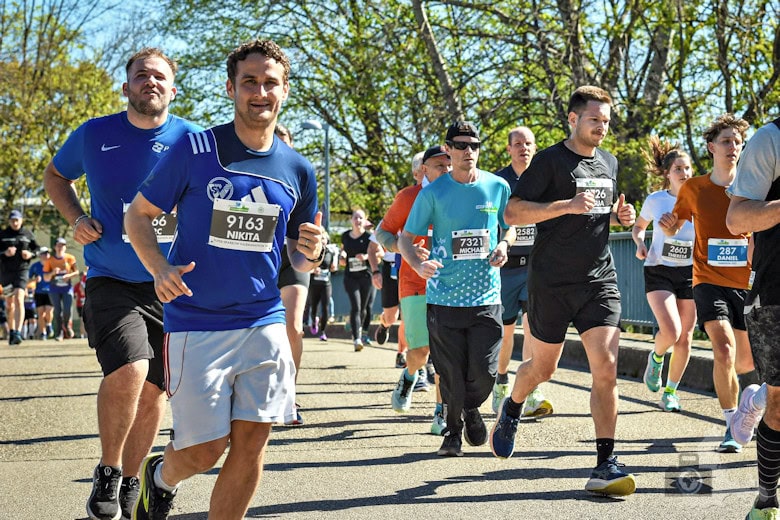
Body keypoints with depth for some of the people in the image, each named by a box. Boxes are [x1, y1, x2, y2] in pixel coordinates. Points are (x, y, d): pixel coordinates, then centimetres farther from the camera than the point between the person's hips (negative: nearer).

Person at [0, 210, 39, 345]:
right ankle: (11, 330, 28)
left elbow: (37, 249, 13)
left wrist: (31, 254, -7)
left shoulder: (28, 235, 5)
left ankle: (18, 332, -25)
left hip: (22, 270, -2)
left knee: (19, 299, -19)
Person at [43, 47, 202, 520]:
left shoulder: (192, 140, -3)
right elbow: (56, 176, 18)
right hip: (111, 281, -1)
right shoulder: (93, 135, -1)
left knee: (154, 392, 7)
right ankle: (107, 474, 0)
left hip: (171, 285, 2)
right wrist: (76, 219, 0)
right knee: (128, 371, -24)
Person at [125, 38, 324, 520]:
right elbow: (138, 215, 1)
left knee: (252, 440, 1)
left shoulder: (298, 170, 5)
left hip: (265, 323, 3)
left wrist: (312, 253, -8)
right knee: (205, 450, -1)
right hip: (196, 323, -3)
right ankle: (162, 476, 34)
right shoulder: (194, 150, -6)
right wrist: (160, 269, -17)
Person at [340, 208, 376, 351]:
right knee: (355, 307, -13)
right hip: (350, 276, 0)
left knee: (365, 307, 9)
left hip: (366, 275, 0)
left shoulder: (368, 236, -1)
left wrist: (367, 256, -16)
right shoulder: (345, 236, 7)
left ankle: (363, 332, 35)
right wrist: (341, 257, 4)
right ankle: (356, 339, -18)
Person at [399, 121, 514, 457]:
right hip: (443, 297, -1)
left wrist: (504, 245, -3)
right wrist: (419, 265, -17)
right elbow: (406, 238, 3)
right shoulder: (433, 193, -1)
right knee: (450, 373, 3)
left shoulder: (498, 187, 4)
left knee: (484, 371, -3)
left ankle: (471, 409, 29)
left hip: (486, 295, 1)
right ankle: (453, 430, 24)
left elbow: (510, 226, 20)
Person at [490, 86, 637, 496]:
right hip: (552, 283, -4)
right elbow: (512, 213, -12)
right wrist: (567, 205, -22)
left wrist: (620, 216, 5)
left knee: (606, 368, -10)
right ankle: (511, 409, 44)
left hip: (600, 281, 4)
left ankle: (605, 465, -9)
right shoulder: (550, 161, -6)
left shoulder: (609, 163, 13)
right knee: (543, 368, 10)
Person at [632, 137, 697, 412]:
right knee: (671, 332, -20)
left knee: (685, 338, 2)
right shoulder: (655, 200, -4)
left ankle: (670, 391, 19)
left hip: (689, 273, 2)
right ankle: (656, 356, 15)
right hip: (658, 272, -2)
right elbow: (638, 227, 12)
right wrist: (640, 244, -8)